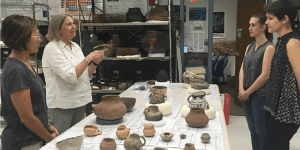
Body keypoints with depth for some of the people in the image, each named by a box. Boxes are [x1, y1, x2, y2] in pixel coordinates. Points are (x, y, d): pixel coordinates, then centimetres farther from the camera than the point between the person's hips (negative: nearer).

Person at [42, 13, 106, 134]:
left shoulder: (75, 46, 10)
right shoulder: (52, 48, -13)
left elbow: (86, 75, 12)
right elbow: (71, 76, -23)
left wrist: (96, 62, -4)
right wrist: (89, 58, -18)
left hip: (79, 102, 7)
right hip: (62, 105, -7)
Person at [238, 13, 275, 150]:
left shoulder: (269, 48, -12)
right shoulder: (249, 47, 10)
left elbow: (265, 75, -18)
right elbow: (242, 69, 8)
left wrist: (248, 92, -12)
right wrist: (241, 89, -6)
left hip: (260, 95, -7)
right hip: (247, 95, 7)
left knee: (261, 132, 4)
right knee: (253, 130, 16)